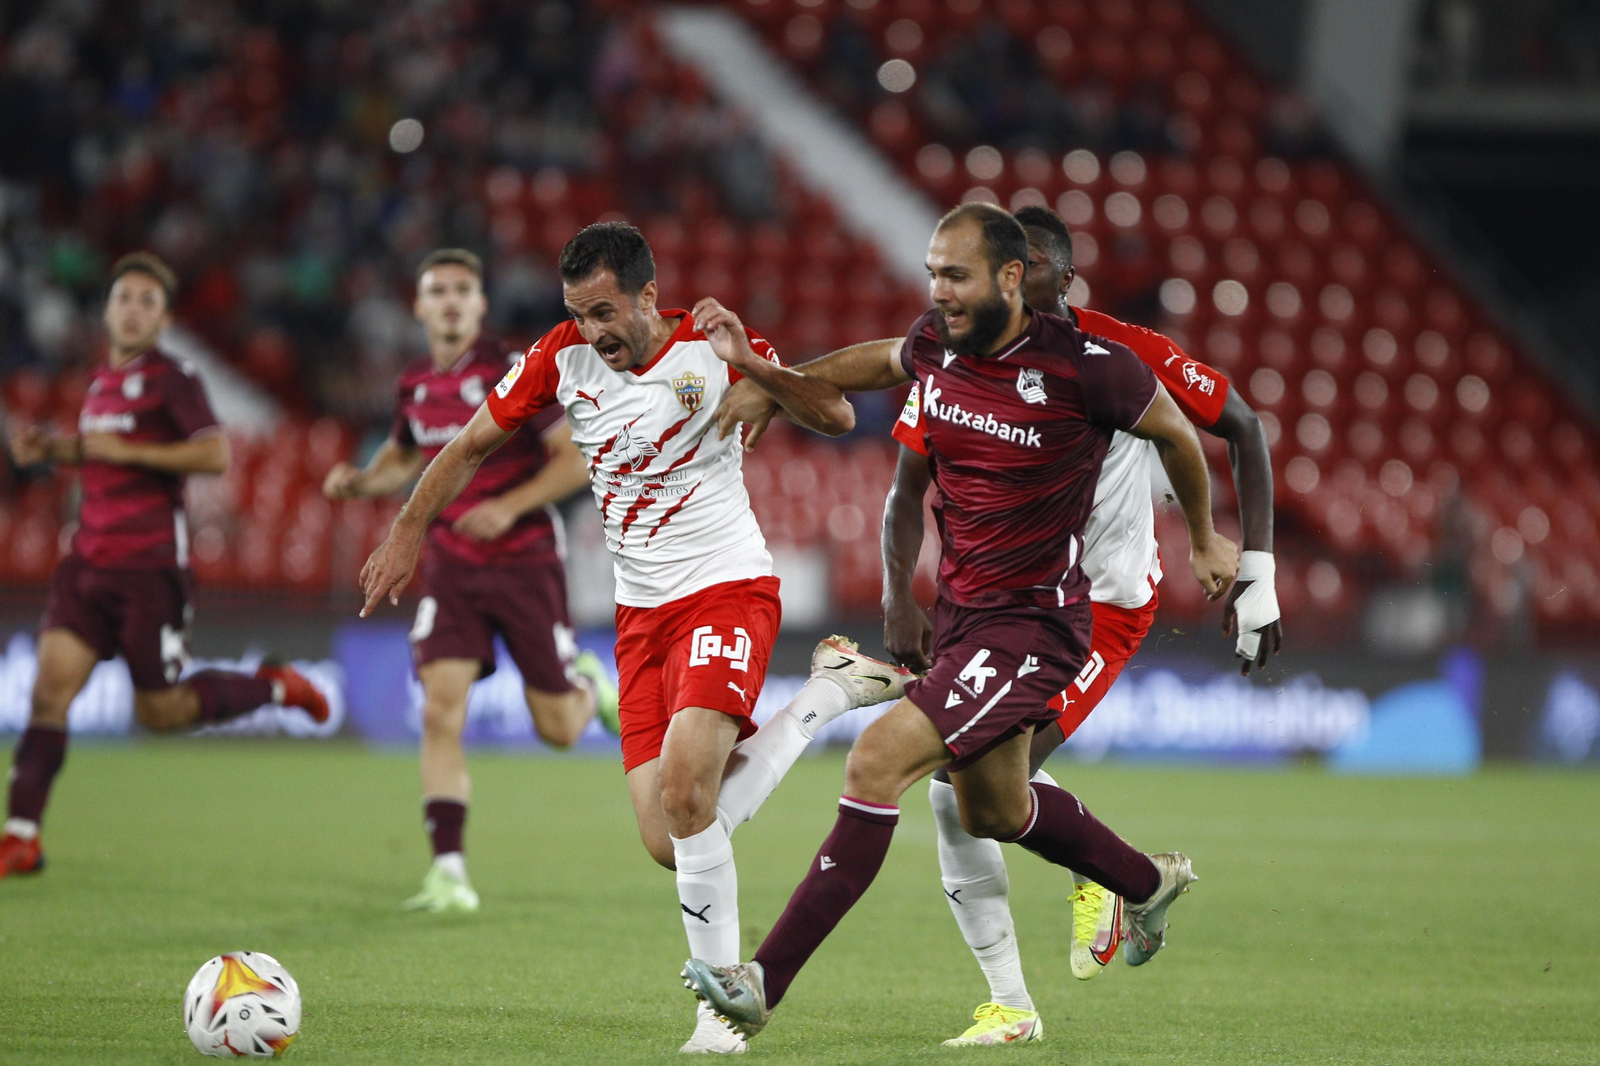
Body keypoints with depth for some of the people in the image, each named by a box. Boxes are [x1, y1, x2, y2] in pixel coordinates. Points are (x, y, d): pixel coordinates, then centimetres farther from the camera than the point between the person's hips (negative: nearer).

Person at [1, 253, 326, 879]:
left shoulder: (171, 380, -7)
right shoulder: (102, 381, 17)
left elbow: (215, 454, -19)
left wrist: (125, 452, -17)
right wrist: (52, 450, 15)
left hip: (150, 567, -6)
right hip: (90, 562, 6)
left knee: (160, 712, 1)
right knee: (50, 687, -8)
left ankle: (273, 688, 25)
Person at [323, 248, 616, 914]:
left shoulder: (513, 373, -12)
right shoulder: (415, 385, 5)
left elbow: (576, 458, -12)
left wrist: (510, 506, -23)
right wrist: (360, 481, 5)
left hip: (525, 562, -3)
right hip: (452, 568, 3)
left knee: (558, 731, 3)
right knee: (440, 710, -15)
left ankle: (589, 683, 41)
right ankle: (449, 872, -14)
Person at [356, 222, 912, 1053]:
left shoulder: (711, 348, -10)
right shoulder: (563, 358, 0)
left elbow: (836, 418, -15)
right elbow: (472, 445, 11)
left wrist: (755, 364, -29)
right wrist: (407, 531, 6)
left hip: (726, 588, -5)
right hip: (640, 611, 5)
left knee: (684, 793, -26)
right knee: (671, 845, -3)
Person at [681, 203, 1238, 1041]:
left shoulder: (1082, 365, -19)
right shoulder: (933, 346, -3)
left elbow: (1174, 431, 0)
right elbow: (877, 364, 23)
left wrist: (1204, 540, 13)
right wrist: (779, 382, 9)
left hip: (1033, 623, -8)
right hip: (961, 611, 8)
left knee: (878, 760, -22)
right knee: (991, 813, 25)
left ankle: (765, 984, -23)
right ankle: (1149, 883, 53)